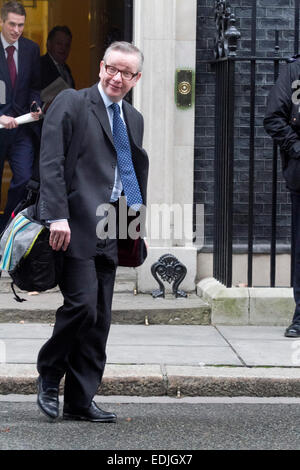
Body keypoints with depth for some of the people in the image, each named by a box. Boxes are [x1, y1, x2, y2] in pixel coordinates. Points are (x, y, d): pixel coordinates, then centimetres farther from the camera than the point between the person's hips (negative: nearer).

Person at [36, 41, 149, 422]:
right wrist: (57, 216, -19)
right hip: (76, 226, -7)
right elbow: (51, 162, -10)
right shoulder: (71, 103, -2)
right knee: (82, 304, -16)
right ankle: (49, 376, 7)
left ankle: (80, 400, 12)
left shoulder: (134, 119, 19)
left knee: (99, 318, 6)